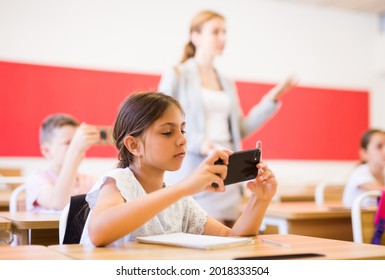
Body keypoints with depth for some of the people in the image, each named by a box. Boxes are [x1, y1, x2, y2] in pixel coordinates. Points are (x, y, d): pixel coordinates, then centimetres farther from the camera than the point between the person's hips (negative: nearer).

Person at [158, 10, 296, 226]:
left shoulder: (228, 84, 18)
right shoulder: (176, 76, 1)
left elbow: (240, 130, 15)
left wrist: (273, 98, 10)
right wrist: (198, 143, -21)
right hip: (193, 177, -5)